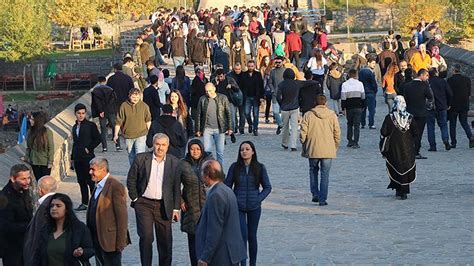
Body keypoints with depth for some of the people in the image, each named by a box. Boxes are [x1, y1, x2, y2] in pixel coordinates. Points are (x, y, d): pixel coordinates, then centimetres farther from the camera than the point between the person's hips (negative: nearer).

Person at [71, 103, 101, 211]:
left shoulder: (91, 125, -5)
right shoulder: (75, 127, 13)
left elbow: (98, 139, -7)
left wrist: (89, 149, -9)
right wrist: (72, 157, 15)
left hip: (87, 157, -6)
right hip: (77, 158, 6)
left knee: (90, 181, -5)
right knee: (81, 181, 9)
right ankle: (84, 203, 15)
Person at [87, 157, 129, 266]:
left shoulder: (115, 186, -16)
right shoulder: (98, 186, 12)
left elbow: (122, 216, -18)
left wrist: (120, 242, -18)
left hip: (110, 240, -9)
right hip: (97, 240, 9)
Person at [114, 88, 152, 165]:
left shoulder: (144, 106, -2)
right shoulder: (124, 106, -4)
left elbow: (148, 121, 10)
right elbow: (119, 122, 2)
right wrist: (116, 134, 2)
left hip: (141, 135, -2)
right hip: (128, 136, 2)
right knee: (131, 157, 12)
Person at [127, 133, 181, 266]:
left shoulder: (174, 162, 1)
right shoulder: (141, 159, -1)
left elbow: (177, 187, 4)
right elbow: (131, 180, 5)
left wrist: (176, 208, 2)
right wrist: (135, 199, 0)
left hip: (164, 206, 1)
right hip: (144, 204, -1)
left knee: (165, 239, 6)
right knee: (146, 236, -8)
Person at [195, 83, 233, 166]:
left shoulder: (223, 98, 0)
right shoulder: (202, 99, 3)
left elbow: (228, 113, 4)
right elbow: (198, 115, 8)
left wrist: (230, 128, -1)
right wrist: (198, 129, 6)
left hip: (219, 129, -1)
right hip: (207, 129, 1)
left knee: (220, 152, 2)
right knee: (206, 151, -3)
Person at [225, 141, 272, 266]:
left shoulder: (260, 168, -1)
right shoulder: (235, 167, -2)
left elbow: (267, 187, 3)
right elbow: (227, 186, 4)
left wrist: (258, 199, -9)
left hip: (254, 207, 1)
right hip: (238, 207, -1)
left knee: (252, 235, 9)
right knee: (243, 233, -14)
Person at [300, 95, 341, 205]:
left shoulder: (308, 115, -3)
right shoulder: (332, 115, 1)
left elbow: (303, 134, -3)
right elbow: (337, 133, 3)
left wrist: (304, 147, 10)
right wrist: (335, 147, 15)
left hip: (313, 150, 0)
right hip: (328, 150, 0)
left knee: (313, 171, 20)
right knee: (325, 174, 5)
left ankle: (315, 194, 13)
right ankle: (322, 199, 2)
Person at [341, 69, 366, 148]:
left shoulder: (345, 84, -3)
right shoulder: (360, 84, 1)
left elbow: (343, 97, -6)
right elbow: (363, 96, 6)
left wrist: (343, 108, -1)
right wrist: (362, 106, 16)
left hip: (349, 107, 0)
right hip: (358, 107, 0)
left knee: (349, 124, 14)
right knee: (357, 124, 0)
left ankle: (350, 141, 14)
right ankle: (355, 143, -7)